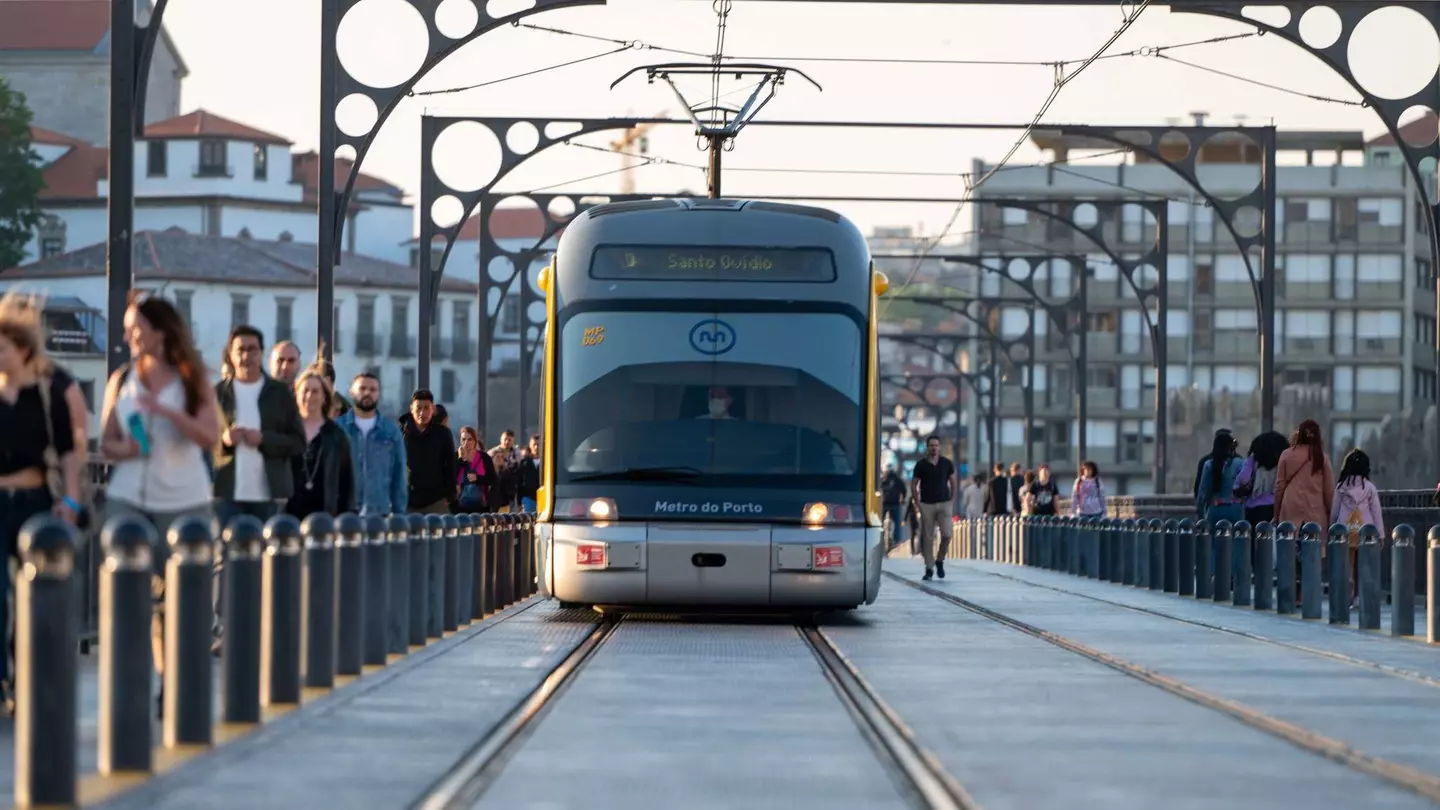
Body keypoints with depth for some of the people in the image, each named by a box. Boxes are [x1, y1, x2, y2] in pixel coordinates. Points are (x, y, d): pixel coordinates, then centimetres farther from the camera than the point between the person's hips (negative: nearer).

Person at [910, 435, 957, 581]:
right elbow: (914, 485, 5)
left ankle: (940, 560, 11)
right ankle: (929, 568, 7)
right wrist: (917, 503, -2)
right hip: (927, 505, 0)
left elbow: (953, 482, 11)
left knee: (946, 534, -12)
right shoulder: (921, 465, 1)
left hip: (944, 504, 0)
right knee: (927, 538, 0)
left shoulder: (946, 463, 4)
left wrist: (952, 501, 4)